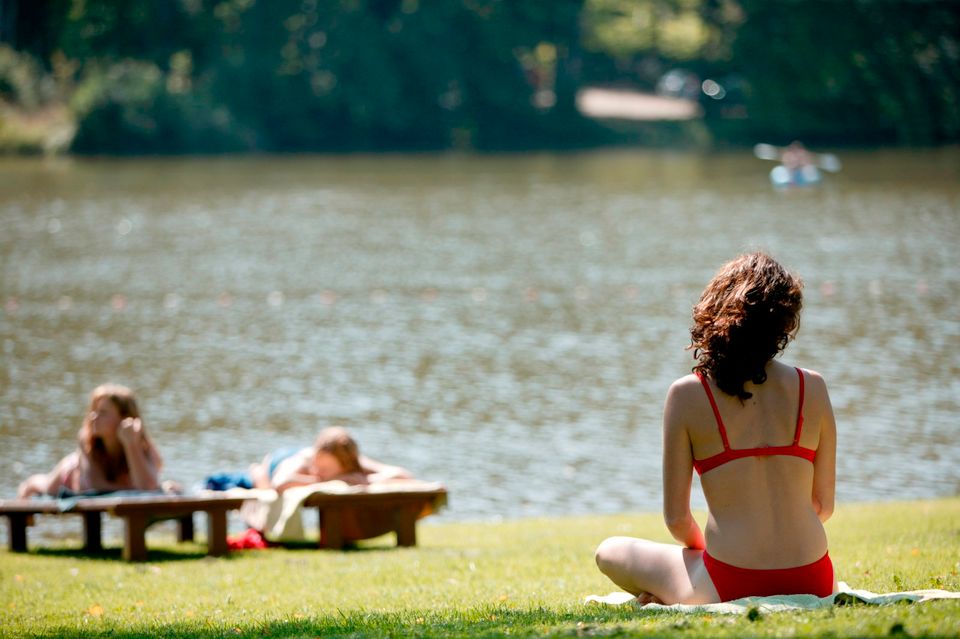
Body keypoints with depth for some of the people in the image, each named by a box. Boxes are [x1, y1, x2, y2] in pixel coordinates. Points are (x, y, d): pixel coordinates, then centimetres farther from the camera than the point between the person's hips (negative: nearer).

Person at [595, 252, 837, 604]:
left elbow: (676, 517, -2)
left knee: (610, 553, 24)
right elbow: (824, 505, 8)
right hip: (812, 584, 2)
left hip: (730, 586, -2)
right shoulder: (811, 387, 1)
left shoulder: (687, 394, -6)